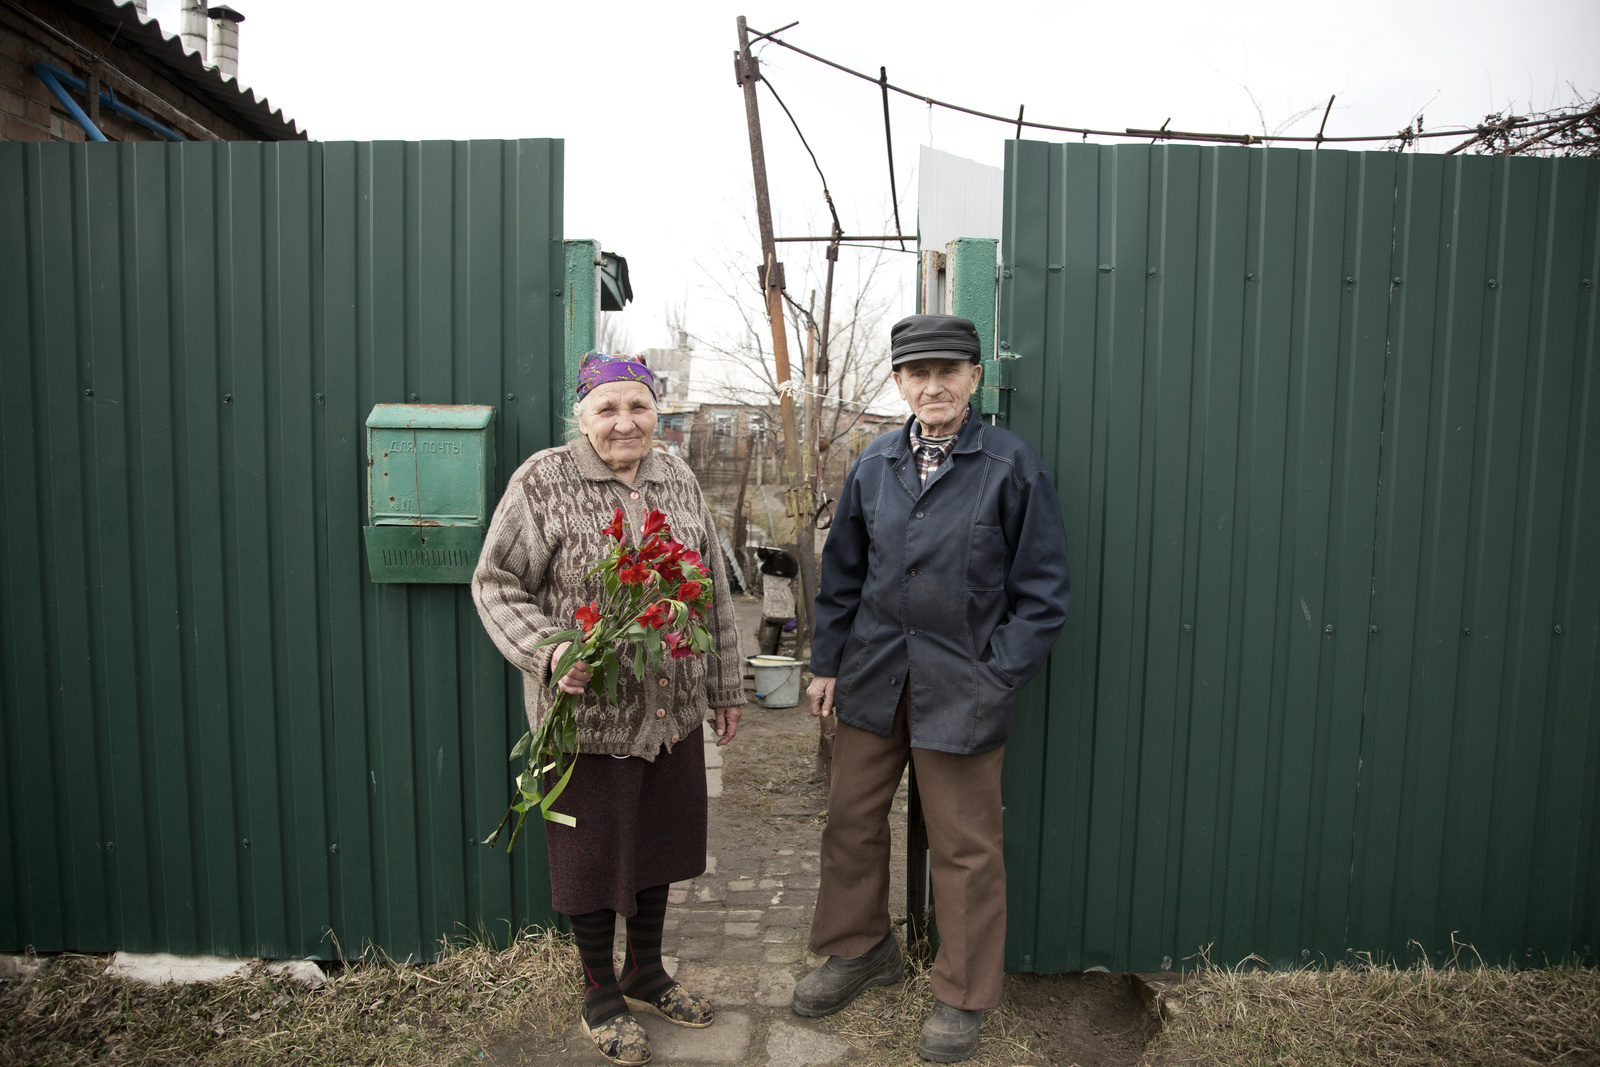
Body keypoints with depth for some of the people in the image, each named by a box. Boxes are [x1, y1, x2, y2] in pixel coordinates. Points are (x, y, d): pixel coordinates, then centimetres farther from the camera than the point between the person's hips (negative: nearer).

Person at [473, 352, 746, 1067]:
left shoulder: (679, 480, 5)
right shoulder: (542, 482, -10)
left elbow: (713, 591, 10)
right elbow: (496, 583, -6)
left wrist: (725, 687, 12)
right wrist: (546, 651, -23)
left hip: (673, 709, 5)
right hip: (588, 711, -5)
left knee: (660, 840, 18)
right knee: (593, 851, 11)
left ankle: (645, 973, 42)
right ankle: (599, 992, 36)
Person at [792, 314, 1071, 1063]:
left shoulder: (1012, 466, -7)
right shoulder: (874, 465, 5)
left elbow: (1042, 590, -5)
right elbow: (842, 572, 12)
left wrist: (996, 678, -11)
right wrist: (827, 662, 7)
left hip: (963, 688, -4)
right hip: (872, 677, 4)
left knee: (964, 847, 9)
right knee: (851, 818, 15)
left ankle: (962, 998, 30)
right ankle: (859, 949, 40)